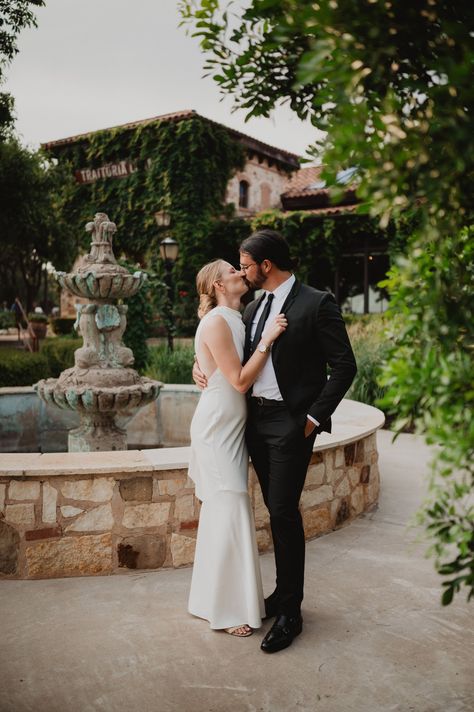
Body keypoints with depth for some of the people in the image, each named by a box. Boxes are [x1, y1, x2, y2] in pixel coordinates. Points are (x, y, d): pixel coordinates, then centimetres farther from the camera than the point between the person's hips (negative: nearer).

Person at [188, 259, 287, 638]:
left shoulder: (235, 320, 12)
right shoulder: (216, 322, -15)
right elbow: (240, 380, -18)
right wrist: (267, 339, -16)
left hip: (232, 426, 9)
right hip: (218, 425, -9)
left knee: (222, 511, 15)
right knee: (229, 510, -5)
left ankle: (218, 596, 30)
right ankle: (225, 609, 9)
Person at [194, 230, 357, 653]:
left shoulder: (316, 304, -9)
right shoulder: (254, 308, 13)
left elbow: (344, 367, -10)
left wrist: (314, 418, -13)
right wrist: (201, 365, 4)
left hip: (290, 423, -7)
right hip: (257, 420, 7)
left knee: (284, 511, -5)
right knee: (277, 511, 15)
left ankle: (290, 613, 10)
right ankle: (284, 593, 30)